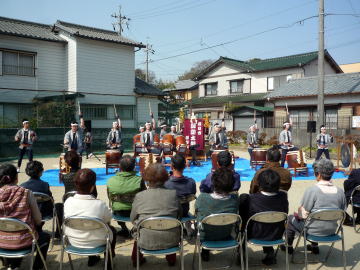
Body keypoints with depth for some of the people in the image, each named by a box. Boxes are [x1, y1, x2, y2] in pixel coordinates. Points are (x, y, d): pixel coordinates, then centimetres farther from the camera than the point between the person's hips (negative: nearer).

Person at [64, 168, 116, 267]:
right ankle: (108, 261, 42)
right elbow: (108, 221, -10)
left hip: (73, 242, 4)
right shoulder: (100, 204, -28)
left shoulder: (68, 202, -18)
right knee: (112, 230, 26)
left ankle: (92, 259, 45)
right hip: (96, 243, -4)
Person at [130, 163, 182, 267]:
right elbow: (179, 215, 10)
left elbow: (132, 219, 6)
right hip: (170, 241, 1)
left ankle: (136, 259, 41)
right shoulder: (173, 194, -4)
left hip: (146, 242, -1)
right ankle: (171, 259, 43)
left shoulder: (139, 196, -6)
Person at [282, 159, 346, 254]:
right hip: (332, 230, 5)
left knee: (291, 218, 19)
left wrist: (298, 215, 5)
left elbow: (303, 214, -16)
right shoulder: (340, 191, -7)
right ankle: (314, 246, 42)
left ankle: (289, 246, 34)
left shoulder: (311, 190, -22)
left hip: (315, 230, -5)